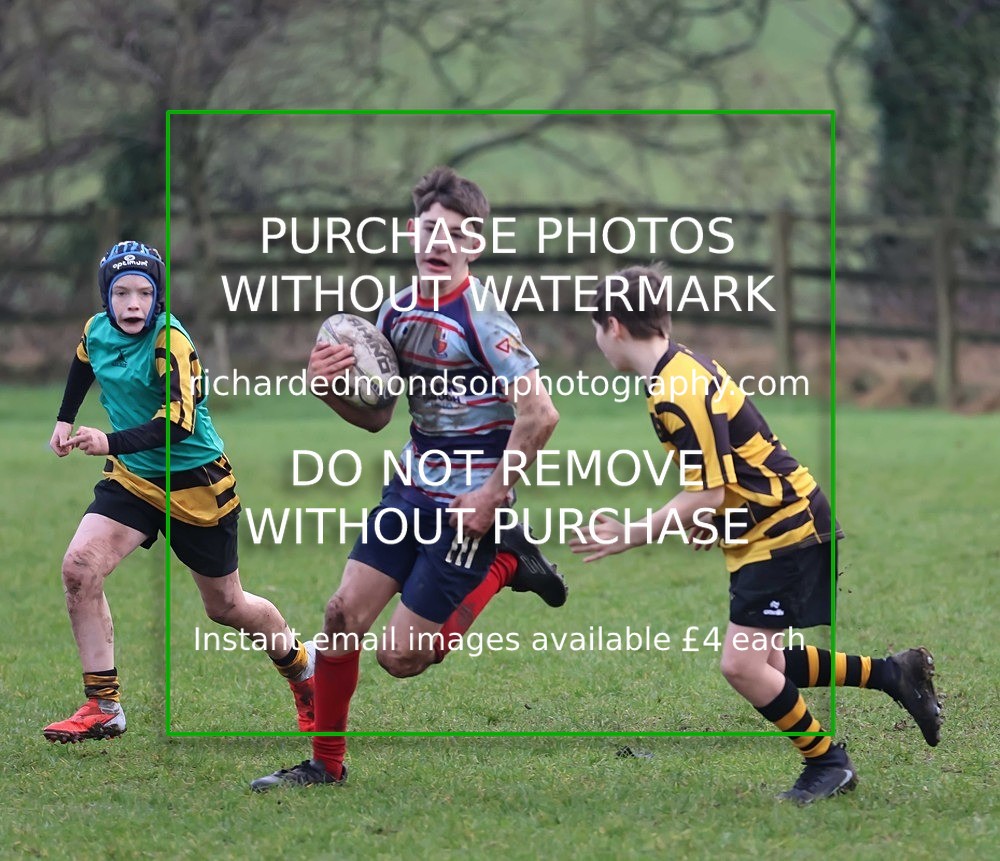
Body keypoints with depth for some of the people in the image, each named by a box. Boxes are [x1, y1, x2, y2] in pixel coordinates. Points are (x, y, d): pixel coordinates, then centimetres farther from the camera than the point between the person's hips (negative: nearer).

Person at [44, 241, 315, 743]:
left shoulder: (169, 341, -25)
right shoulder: (97, 330, -4)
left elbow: (179, 422, -36)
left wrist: (112, 443, -48)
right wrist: (65, 420, 20)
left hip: (196, 485, -5)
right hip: (132, 477, 5)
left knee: (225, 607, 9)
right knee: (79, 568, -19)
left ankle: (300, 666, 41)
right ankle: (102, 708, -12)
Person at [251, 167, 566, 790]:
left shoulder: (479, 319, -19)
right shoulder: (398, 311, 4)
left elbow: (540, 414, -24)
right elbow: (375, 415, 14)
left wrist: (492, 499, -19)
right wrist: (331, 386, -7)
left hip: (466, 508, -7)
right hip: (412, 489, 7)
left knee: (401, 657, -4)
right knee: (344, 612, 1)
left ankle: (503, 565, 12)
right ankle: (325, 763, 15)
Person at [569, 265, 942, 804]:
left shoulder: (677, 394, -24)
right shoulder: (683, 368, 8)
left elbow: (706, 494, -25)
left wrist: (633, 537, -21)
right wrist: (715, 521, 26)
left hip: (783, 532, -10)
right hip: (766, 526, 10)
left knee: (742, 666, -10)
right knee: (760, 663, 13)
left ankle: (827, 763, 7)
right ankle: (894, 675, 22)